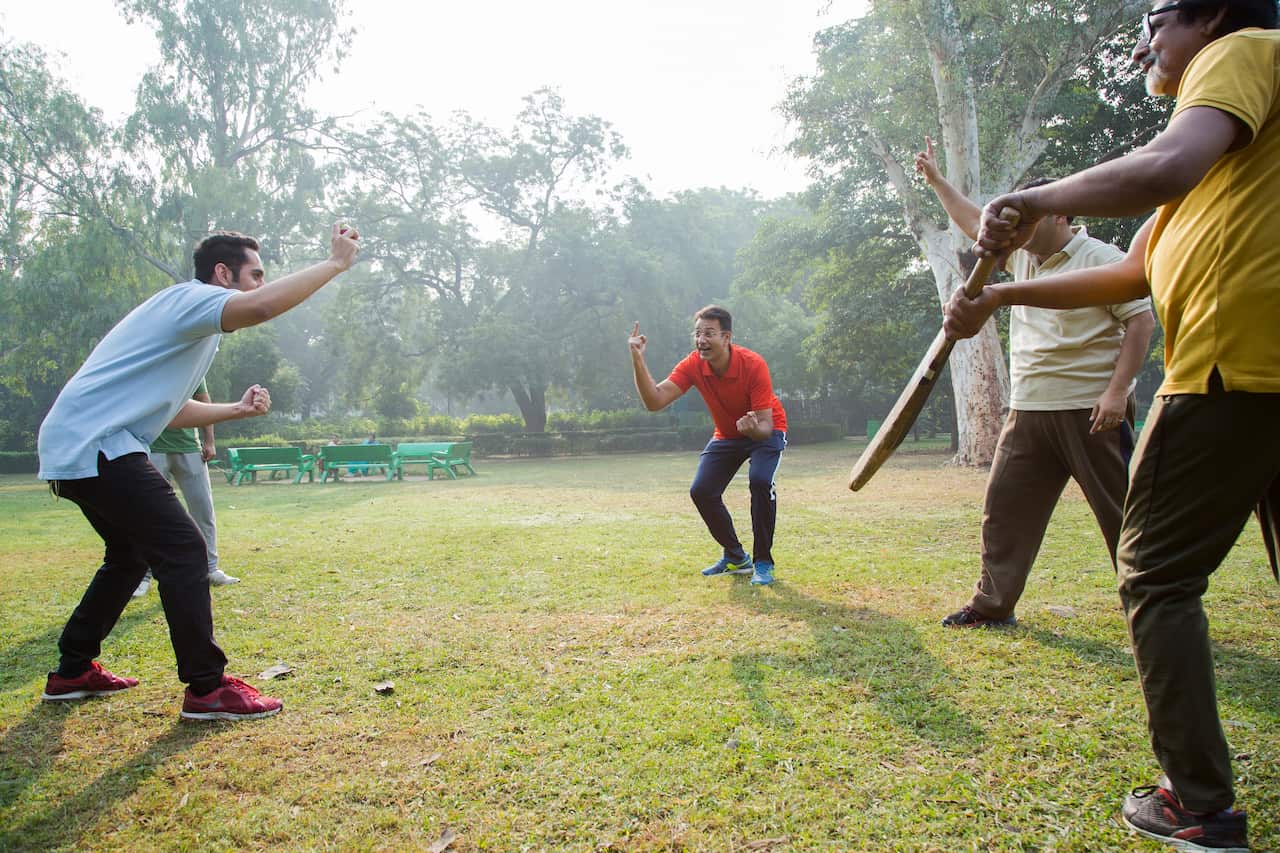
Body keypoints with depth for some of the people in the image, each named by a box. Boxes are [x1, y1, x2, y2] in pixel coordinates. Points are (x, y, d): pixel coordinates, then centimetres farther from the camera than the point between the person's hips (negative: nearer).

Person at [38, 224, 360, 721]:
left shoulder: (191, 319, 23)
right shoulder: (193, 298, -9)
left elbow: (165, 410, 27)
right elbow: (261, 307, -33)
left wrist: (237, 410, 19)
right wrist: (336, 262, -25)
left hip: (71, 448, 11)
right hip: (95, 444, -11)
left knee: (130, 555, 22)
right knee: (183, 550, -13)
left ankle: (72, 672, 32)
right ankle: (207, 689, -10)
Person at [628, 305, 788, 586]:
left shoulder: (753, 365, -31)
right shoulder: (693, 366, -21)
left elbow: (766, 426, -31)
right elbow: (654, 401, -31)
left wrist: (754, 428, -55)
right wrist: (638, 359, -40)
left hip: (765, 431, -4)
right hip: (726, 435, 5)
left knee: (760, 480, -31)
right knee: (701, 491, -8)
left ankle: (763, 563, -13)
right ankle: (736, 557, 15)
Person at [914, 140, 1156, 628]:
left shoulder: (1101, 259, -7)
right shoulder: (1022, 255, 14)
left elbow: (1142, 320, -11)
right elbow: (973, 222, 25)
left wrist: (1118, 391, -19)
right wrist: (936, 180, 24)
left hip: (1091, 410, -7)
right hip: (1028, 412, 7)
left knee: (1122, 511, 0)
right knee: (1004, 509, 7)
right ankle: (993, 605, 16)